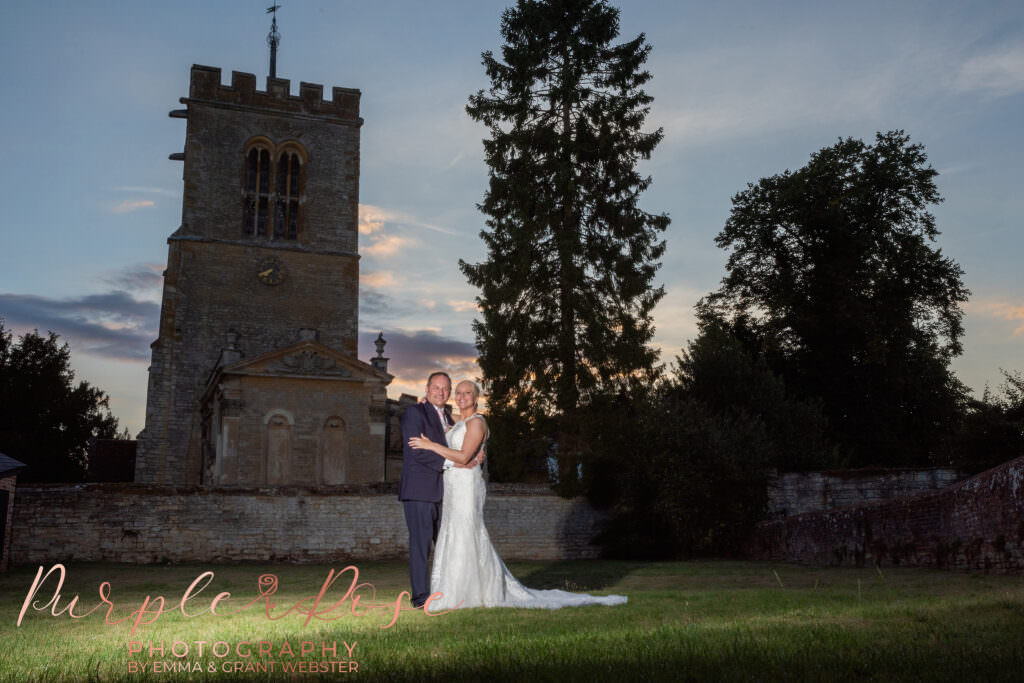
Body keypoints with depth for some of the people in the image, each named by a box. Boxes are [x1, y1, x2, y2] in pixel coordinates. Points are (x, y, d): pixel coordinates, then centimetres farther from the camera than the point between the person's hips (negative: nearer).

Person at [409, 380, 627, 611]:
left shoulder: (476, 422, -11)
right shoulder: (459, 423, 18)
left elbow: (463, 457, -20)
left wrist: (431, 446, -19)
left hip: (466, 486, -10)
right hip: (453, 488, 10)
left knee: (463, 539, -6)